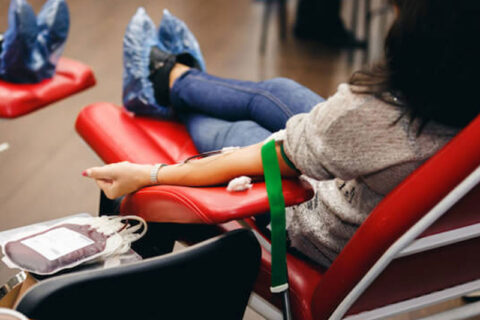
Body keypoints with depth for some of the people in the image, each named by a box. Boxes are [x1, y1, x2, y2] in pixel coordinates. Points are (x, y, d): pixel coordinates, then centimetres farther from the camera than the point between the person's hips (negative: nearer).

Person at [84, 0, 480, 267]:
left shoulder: (364, 111, -41)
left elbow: (249, 162, -26)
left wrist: (147, 175, -15)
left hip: (337, 250, -6)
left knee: (236, 133, 18)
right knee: (276, 91, 19)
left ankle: (171, 81, 52)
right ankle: (170, 76, 47)